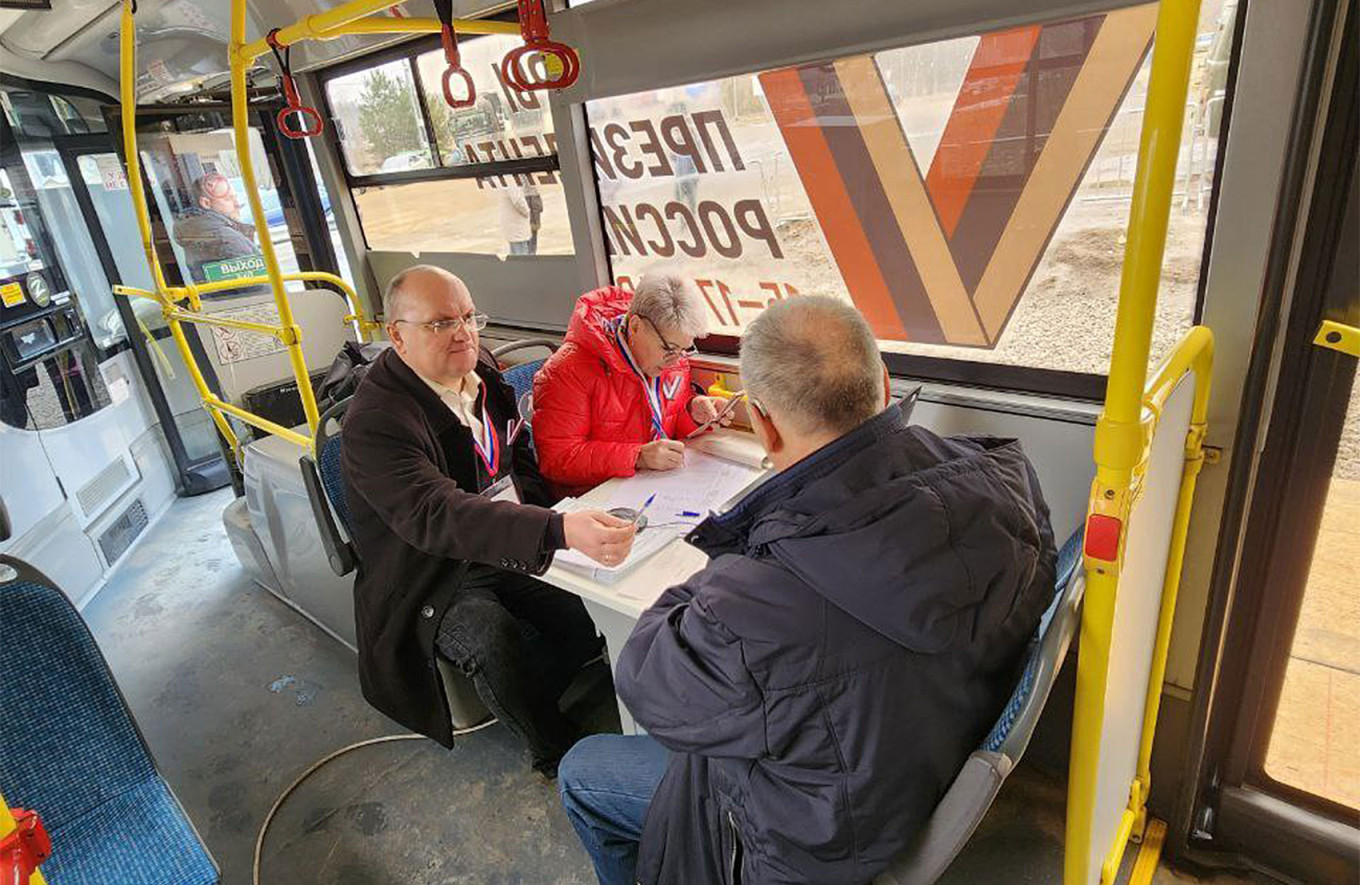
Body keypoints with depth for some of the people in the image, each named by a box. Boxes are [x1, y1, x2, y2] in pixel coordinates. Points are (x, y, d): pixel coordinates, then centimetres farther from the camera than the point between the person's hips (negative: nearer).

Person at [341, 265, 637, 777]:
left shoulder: (480, 369, 3)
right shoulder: (374, 421, -22)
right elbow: (437, 514, -38)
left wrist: (537, 511, -2)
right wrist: (558, 530, -51)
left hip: (508, 551, 7)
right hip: (432, 577, -6)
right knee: (492, 640, -31)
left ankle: (524, 705, 14)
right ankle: (555, 751, -4)